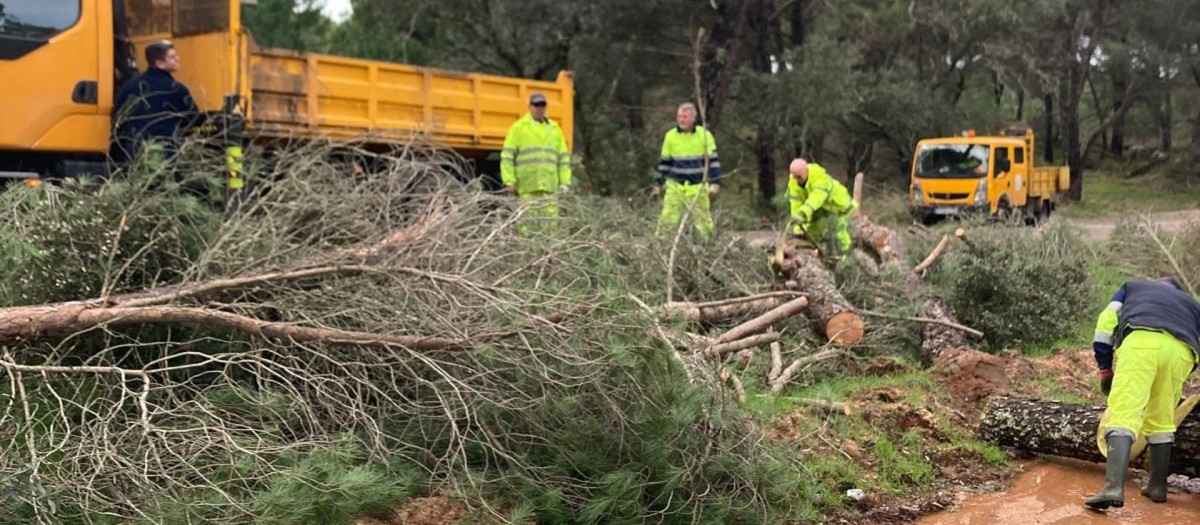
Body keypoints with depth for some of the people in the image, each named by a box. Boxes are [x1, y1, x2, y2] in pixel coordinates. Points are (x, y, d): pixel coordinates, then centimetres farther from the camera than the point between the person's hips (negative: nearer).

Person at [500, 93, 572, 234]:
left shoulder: (555, 129, 18)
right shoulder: (518, 127, 7)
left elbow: (563, 158, 18)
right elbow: (507, 156, 3)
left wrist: (565, 182, 9)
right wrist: (509, 181, -6)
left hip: (550, 187, 3)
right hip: (527, 187, -3)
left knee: (552, 223, -3)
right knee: (528, 224, -8)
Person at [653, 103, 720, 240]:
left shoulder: (704, 135, -4)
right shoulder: (670, 136, 2)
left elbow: (713, 160, -1)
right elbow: (664, 162, 12)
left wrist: (715, 183, -8)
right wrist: (659, 183, 13)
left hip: (698, 187, -1)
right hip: (675, 186, 1)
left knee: (703, 221, 3)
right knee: (667, 220, -6)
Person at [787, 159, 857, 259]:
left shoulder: (820, 178, -39)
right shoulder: (794, 183, -21)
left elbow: (816, 199, -53)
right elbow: (796, 204, -26)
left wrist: (803, 214, -68)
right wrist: (797, 227, -35)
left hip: (839, 206, -6)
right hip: (822, 209, 6)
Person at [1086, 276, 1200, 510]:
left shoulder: (1133, 286, 37)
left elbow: (1106, 322, 21)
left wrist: (1105, 368, 23)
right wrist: (1176, 382, 37)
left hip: (1141, 342, -3)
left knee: (1123, 413, -13)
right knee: (1161, 421, 20)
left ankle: (1113, 487, -29)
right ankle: (1157, 487, 25)